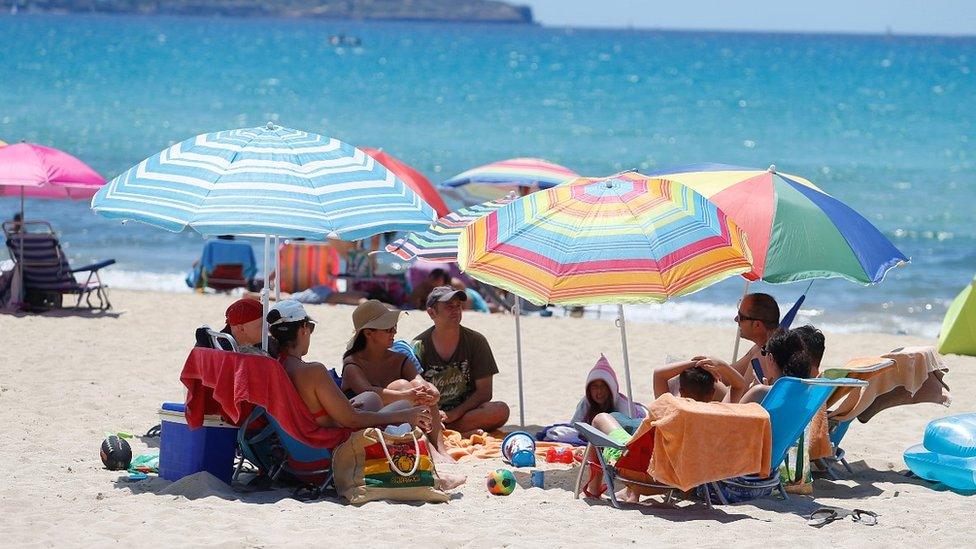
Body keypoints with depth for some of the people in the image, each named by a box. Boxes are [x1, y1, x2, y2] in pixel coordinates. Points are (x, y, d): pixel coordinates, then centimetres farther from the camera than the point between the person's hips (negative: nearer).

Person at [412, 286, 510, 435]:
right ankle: (465, 432, -34)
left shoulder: (476, 341, 3)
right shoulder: (420, 346, 1)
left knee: (501, 410, -29)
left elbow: (484, 392, 0)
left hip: (465, 410, 1)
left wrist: (455, 413, -13)